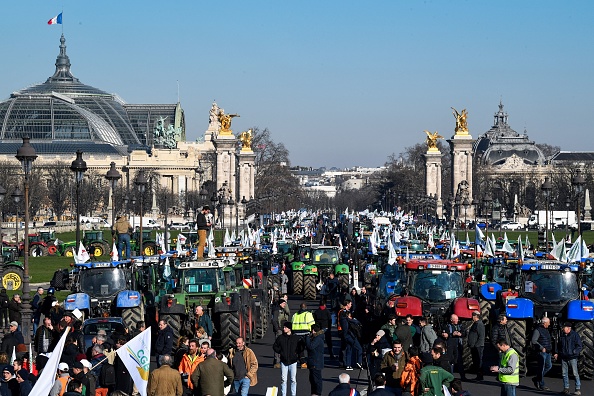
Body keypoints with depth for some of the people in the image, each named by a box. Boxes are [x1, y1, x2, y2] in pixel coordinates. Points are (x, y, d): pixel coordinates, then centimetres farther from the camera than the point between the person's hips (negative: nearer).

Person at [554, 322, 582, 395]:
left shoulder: (575, 335, -5)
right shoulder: (561, 336, 12)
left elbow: (580, 346, -6)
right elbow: (559, 346, 23)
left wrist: (574, 352, -18)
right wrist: (557, 353, 9)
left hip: (572, 357, -6)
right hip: (563, 358, 6)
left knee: (575, 373, -6)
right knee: (564, 373, 7)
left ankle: (578, 389, -3)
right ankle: (566, 388, 15)